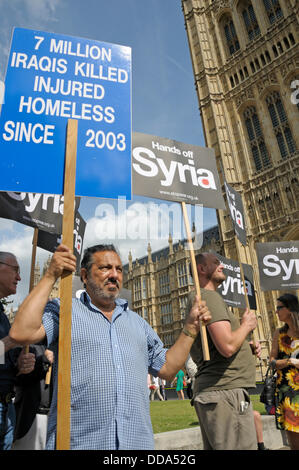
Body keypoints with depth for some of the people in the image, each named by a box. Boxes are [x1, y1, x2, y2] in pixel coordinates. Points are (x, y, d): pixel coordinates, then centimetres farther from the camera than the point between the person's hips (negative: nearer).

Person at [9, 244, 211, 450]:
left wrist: (191, 326, 5)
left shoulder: (136, 321, 15)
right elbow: (21, 333, -16)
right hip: (77, 441, -3)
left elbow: (167, 369, 12)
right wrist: (51, 276, -13)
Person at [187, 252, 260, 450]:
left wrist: (248, 346, 11)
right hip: (226, 391, -10)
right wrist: (247, 325, -6)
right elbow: (227, 346, -25)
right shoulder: (209, 296, -13)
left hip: (208, 389, 10)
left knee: (215, 446, 19)